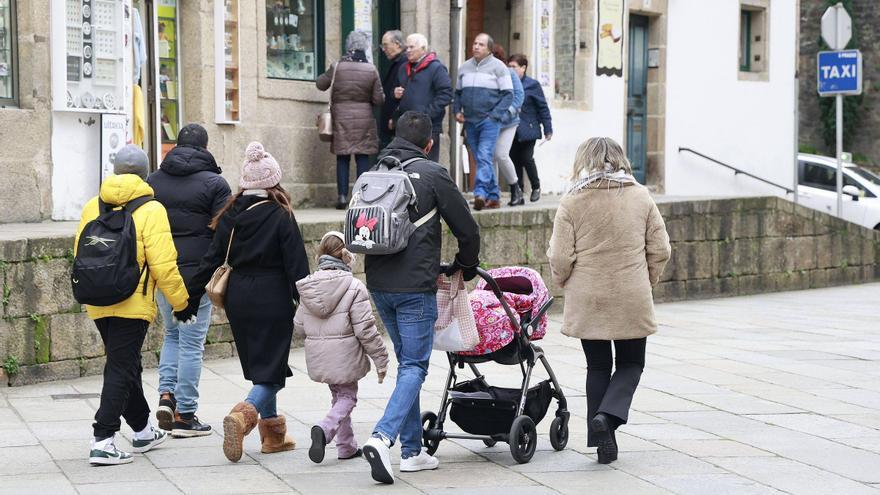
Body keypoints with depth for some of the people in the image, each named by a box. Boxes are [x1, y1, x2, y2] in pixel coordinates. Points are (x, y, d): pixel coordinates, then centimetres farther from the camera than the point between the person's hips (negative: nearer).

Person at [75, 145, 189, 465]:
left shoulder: (92, 207, 8)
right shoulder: (150, 210, -9)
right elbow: (163, 265, -14)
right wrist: (180, 303, -3)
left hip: (98, 304, 6)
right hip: (132, 305, -6)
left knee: (126, 366, 20)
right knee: (121, 370, -3)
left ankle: (143, 432, 33)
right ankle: (103, 442, -11)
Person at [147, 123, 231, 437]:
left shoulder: (152, 181, 10)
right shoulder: (214, 183, -6)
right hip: (197, 273, -5)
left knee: (172, 334, 22)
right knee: (192, 343, 1)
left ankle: (166, 394, 5)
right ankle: (184, 415, 4)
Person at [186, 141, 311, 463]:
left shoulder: (230, 217, 3)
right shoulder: (280, 217, -10)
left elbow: (212, 260, 4)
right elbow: (297, 266, -11)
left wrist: (190, 297, 10)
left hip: (238, 300, 5)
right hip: (272, 300, -5)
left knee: (259, 367, 18)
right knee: (271, 371, -1)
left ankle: (272, 434, 23)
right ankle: (243, 415, -26)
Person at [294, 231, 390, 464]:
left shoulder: (307, 287, 2)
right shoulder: (354, 287, -15)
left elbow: (299, 327, 6)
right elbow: (365, 329, -15)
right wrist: (381, 359, -6)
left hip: (318, 357, 6)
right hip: (344, 357, -6)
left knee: (339, 396, 21)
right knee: (347, 397, 8)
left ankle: (347, 446, 22)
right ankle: (325, 429, -17)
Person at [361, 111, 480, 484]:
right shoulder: (432, 174, -4)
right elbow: (467, 229, 0)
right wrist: (466, 267, 18)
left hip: (378, 284, 6)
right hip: (415, 286, -6)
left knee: (406, 362, 16)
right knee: (414, 367, -3)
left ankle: (412, 451, 15)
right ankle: (383, 437, -23)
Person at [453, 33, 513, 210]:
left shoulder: (498, 67, -3)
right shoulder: (465, 67, 12)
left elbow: (508, 94, -4)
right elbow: (458, 92, 20)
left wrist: (494, 115, -12)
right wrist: (457, 111, 4)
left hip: (489, 121, -5)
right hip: (470, 122, 6)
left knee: (484, 157, -18)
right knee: (481, 160, 8)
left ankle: (480, 193, -27)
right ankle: (493, 197, 15)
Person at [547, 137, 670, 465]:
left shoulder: (572, 202, -6)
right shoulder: (641, 197, 0)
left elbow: (560, 258, -8)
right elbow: (660, 250, 2)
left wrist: (565, 283, 12)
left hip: (588, 302, 0)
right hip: (632, 302, 0)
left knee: (598, 367, 13)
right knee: (631, 364, 14)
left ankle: (601, 439, 9)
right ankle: (608, 415, -10)